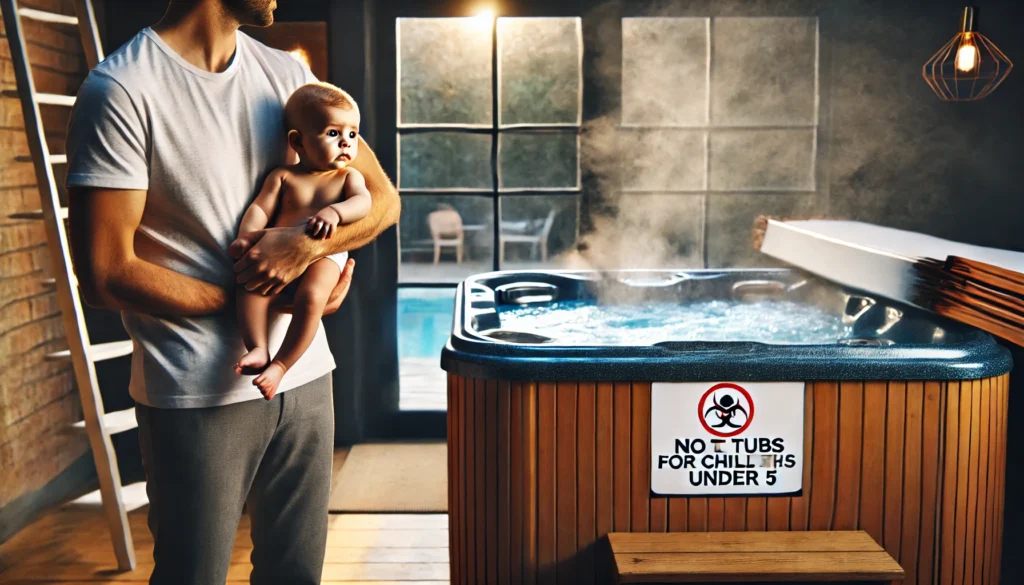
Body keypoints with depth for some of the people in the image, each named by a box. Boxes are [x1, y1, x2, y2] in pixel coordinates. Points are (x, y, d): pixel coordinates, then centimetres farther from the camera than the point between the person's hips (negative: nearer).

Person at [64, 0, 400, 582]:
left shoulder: (288, 74, 8)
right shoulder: (120, 90, -11)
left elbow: (384, 198, 7)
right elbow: (105, 273, -14)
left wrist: (305, 243, -12)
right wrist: (254, 298, -12)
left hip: (305, 378, 6)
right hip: (198, 396, -5)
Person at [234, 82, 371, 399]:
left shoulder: (348, 176, 14)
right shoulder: (283, 176, 16)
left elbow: (363, 202, -6)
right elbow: (260, 208, 8)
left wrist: (334, 211, -27)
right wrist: (247, 235, -13)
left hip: (325, 254, -2)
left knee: (311, 296, -32)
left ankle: (280, 365, -24)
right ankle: (258, 350, -24)